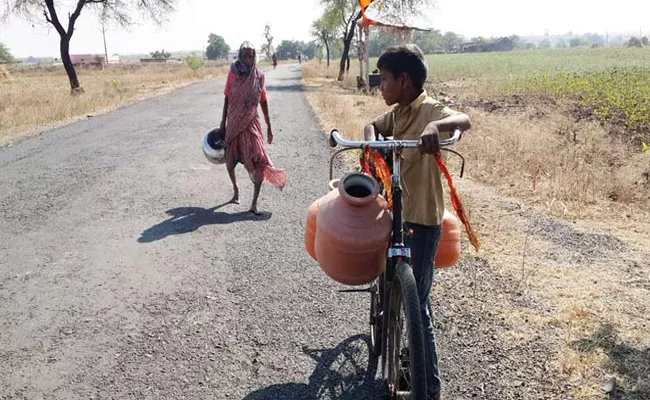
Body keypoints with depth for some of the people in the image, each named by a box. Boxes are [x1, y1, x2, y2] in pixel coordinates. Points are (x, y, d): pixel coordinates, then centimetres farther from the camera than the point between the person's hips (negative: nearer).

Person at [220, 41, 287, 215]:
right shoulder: (233, 73, -3)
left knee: (258, 161, -13)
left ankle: (254, 203, -8)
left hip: (251, 123, -1)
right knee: (230, 158, 13)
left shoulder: (259, 75, -2)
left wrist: (269, 126, 6)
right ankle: (236, 190, 40)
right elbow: (227, 98, 4)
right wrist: (223, 122, 3)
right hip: (233, 123, 1)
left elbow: (263, 101, 5)